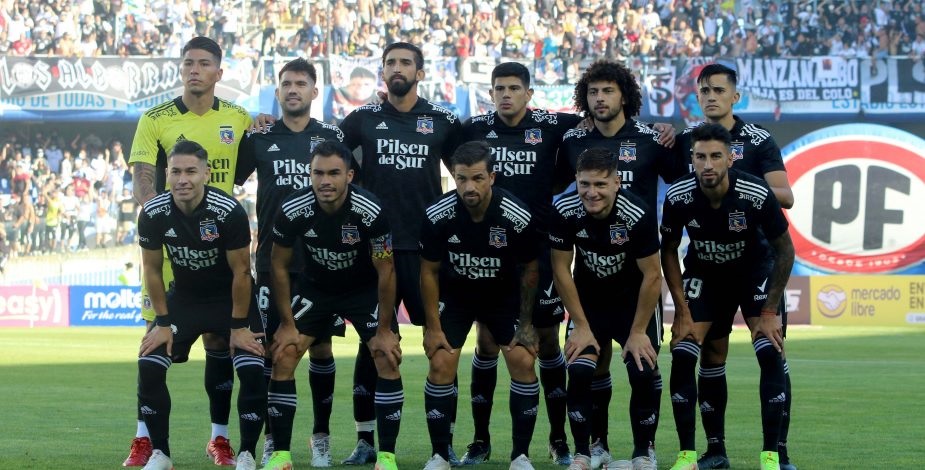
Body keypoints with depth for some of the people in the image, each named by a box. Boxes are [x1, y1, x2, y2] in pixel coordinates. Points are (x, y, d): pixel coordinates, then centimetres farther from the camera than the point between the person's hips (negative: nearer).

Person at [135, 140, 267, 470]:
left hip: (230, 297, -3)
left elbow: (241, 271, -17)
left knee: (252, 370, -18)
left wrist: (239, 326, -12)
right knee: (149, 367, -11)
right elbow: (152, 270, -4)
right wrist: (163, 322, -3)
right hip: (182, 297, 3)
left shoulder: (229, 212, -27)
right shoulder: (153, 214, -18)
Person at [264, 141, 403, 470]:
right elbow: (279, 266, -9)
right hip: (314, 287, 2)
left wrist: (384, 330, -14)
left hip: (364, 288, -2)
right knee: (283, 358, -10)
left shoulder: (370, 212, -30)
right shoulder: (292, 210, -25)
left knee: (388, 360, -15)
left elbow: (385, 271, -18)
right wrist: (287, 324, -8)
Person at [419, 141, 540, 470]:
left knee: (523, 363, -13)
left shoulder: (518, 217, -26)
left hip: (504, 295, 0)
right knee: (440, 365, -12)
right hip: (454, 295, 0)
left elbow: (530, 269, -9)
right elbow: (429, 271, -9)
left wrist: (526, 324, -5)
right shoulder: (438, 216, -25)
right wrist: (433, 327, -8)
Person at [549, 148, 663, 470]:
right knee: (579, 372, -13)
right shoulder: (565, 211, -22)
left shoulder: (638, 215, -29)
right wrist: (581, 325, -8)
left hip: (634, 299, -2)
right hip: (588, 300, 2)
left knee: (643, 373, -12)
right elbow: (561, 268, -9)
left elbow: (652, 275, -18)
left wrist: (638, 331, -12)